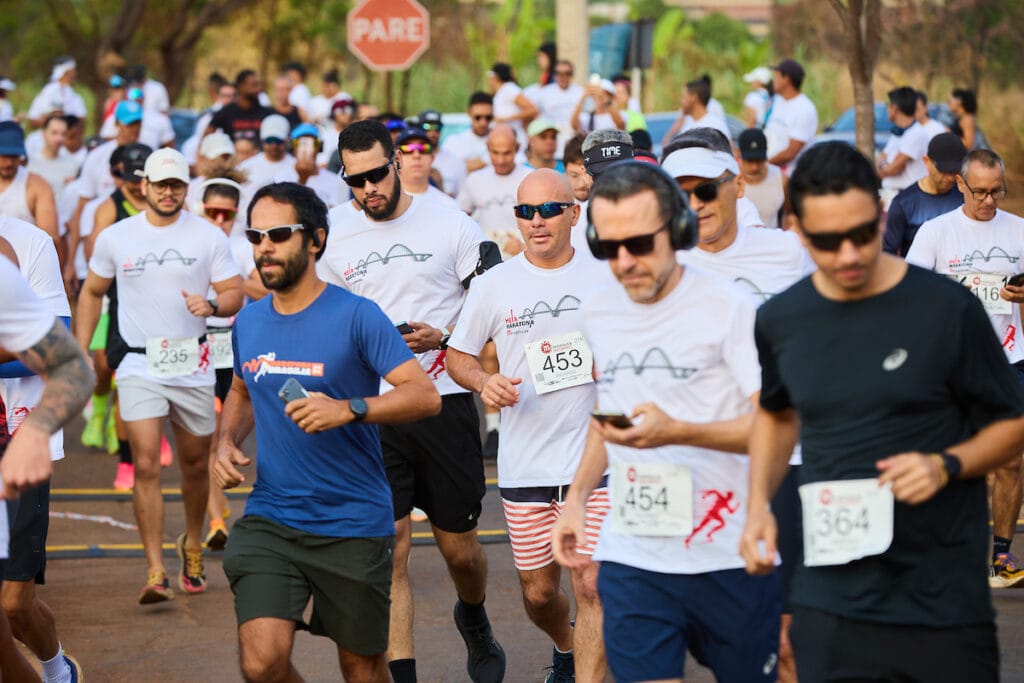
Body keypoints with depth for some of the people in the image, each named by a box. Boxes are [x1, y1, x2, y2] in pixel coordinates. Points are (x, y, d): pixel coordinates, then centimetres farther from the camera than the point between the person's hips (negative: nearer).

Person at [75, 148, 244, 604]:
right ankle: (155, 572, -13)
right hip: (139, 366, -1)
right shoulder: (115, 238, 3)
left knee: (196, 465, 12)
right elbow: (92, 293, 14)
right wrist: (80, 351, 9)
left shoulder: (209, 237, 0)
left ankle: (192, 546, 38)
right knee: (146, 467, -13)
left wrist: (212, 305, -22)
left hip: (193, 365, 1)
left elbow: (235, 293, 1)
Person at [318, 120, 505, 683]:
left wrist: (443, 336, -14)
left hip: (444, 404, -1)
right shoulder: (335, 236, 6)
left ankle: (474, 620, 42)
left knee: (459, 545, 10)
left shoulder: (452, 226, -1)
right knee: (388, 548, -6)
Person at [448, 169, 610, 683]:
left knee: (591, 586, -11)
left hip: (596, 458, -2)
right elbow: (458, 356, 11)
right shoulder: (494, 285, 2)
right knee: (537, 592, 12)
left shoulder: (605, 278, 1)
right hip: (524, 464, 2)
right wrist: (484, 382, -10)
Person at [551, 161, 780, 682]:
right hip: (631, 556, 4)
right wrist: (577, 495, 14)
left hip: (728, 557, -4)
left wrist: (677, 432, -27)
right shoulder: (598, 314, 9)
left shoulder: (727, 307, -9)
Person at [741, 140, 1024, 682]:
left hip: (943, 599, -3)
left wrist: (946, 465, -18)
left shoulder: (947, 310, -8)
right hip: (829, 601, 3)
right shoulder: (780, 321, 4)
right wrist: (759, 504, 8)